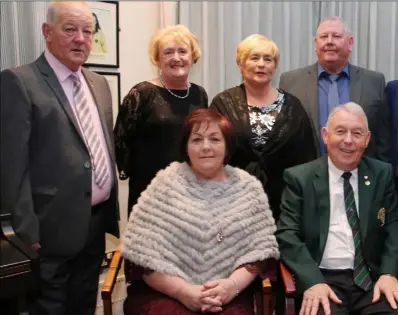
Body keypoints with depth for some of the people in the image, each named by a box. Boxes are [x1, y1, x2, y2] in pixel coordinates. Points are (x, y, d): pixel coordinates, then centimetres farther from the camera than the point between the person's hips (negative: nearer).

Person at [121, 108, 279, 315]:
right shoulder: (165, 184, 0)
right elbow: (144, 252, -4)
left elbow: (259, 249, 3)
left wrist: (233, 285, -13)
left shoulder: (248, 188, 6)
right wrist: (183, 291, -13)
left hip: (228, 297, 2)